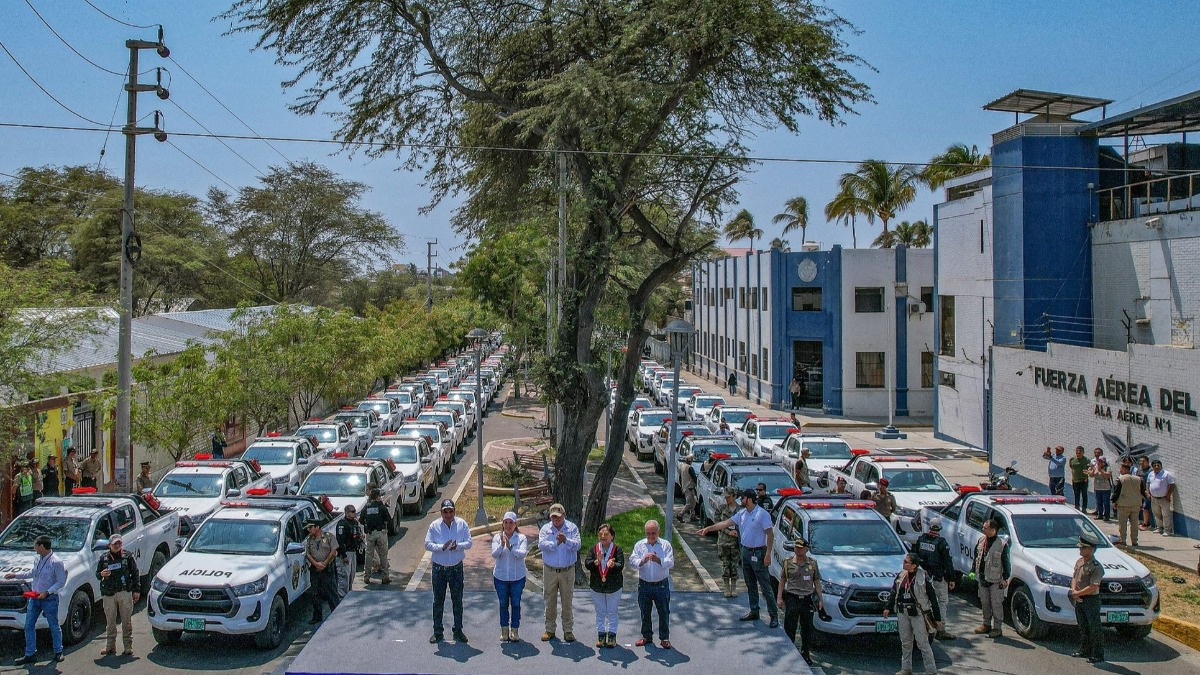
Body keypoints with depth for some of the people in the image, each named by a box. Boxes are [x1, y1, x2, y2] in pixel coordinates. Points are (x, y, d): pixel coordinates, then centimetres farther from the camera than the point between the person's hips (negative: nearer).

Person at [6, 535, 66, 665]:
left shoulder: (56, 562, -18)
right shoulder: (38, 559, 7)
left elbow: (61, 582, -17)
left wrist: (47, 592, -22)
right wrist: (16, 575, 26)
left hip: (49, 599, -7)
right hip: (34, 598, 8)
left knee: (54, 627, 5)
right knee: (29, 626, 8)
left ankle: (58, 652, 19)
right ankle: (30, 654, 16)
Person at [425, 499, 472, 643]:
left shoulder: (462, 524, -3)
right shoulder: (434, 526, -5)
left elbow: (469, 543, -6)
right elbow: (427, 544, -10)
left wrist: (457, 546, -26)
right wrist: (442, 547, -26)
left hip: (456, 568, 0)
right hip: (439, 568, 0)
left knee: (457, 600, 8)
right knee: (438, 600, 8)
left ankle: (458, 630, 21)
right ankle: (437, 632, 17)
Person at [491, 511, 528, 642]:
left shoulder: (521, 538, -4)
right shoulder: (497, 538, -1)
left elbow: (522, 554, -18)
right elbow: (494, 554, -13)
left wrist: (510, 547, -32)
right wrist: (502, 544, -30)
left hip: (518, 577, -1)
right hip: (500, 577, 1)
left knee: (516, 604, 4)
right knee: (503, 604, 9)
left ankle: (514, 631, 14)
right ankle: (504, 630, 19)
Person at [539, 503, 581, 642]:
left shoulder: (572, 528, 1)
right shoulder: (545, 529, 2)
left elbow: (577, 544, -14)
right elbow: (541, 544, -15)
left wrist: (566, 540, -31)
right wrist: (556, 543, -27)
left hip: (567, 571, -1)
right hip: (549, 571, 1)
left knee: (567, 601, 5)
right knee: (550, 601, 8)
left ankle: (568, 630, 15)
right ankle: (550, 629, 19)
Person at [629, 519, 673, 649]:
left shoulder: (665, 545, -2)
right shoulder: (639, 545, 2)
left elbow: (670, 563, -12)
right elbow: (632, 561, -7)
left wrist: (658, 560, -30)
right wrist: (643, 560, -26)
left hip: (662, 585, -2)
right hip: (644, 585, 2)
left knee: (664, 612, 5)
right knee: (645, 612, 12)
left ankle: (664, 638, 18)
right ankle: (647, 636, 27)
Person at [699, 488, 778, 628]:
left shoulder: (762, 514, -15)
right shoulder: (742, 513, 7)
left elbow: (770, 534, -16)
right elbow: (726, 523, 11)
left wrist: (768, 554, -21)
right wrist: (708, 528, 9)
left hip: (758, 553, -8)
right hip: (746, 552, 8)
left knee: (765, 586, -6)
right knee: (750, 585, 15)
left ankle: (774, 615, -2)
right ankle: (754, 612, 25)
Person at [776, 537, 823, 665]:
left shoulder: (813, 563, 6)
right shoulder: (788, 563, 2)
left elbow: (817, 582, 10)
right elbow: (782, 580, 7)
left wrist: (820, 600, 5)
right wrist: (779, 597, 0)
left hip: (808, 599, 2)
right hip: (792, 598, -2)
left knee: (807, 628, 10)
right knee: (789, 628, -1)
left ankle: (806, 654, 23)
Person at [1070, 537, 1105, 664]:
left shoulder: (1096, 567, -17)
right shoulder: (1079, 562, 8)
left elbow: (1092, 587, -21)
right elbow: (1074, 577, 16)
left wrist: (1077, 593, -15)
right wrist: (1073, 590, -3)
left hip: (1091, 600, -8)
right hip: (1079, 600, 8)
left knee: (1095, 628, -1)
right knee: (1083, 627, 16)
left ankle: (1097, 655, 5)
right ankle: (1084, 651, 27)